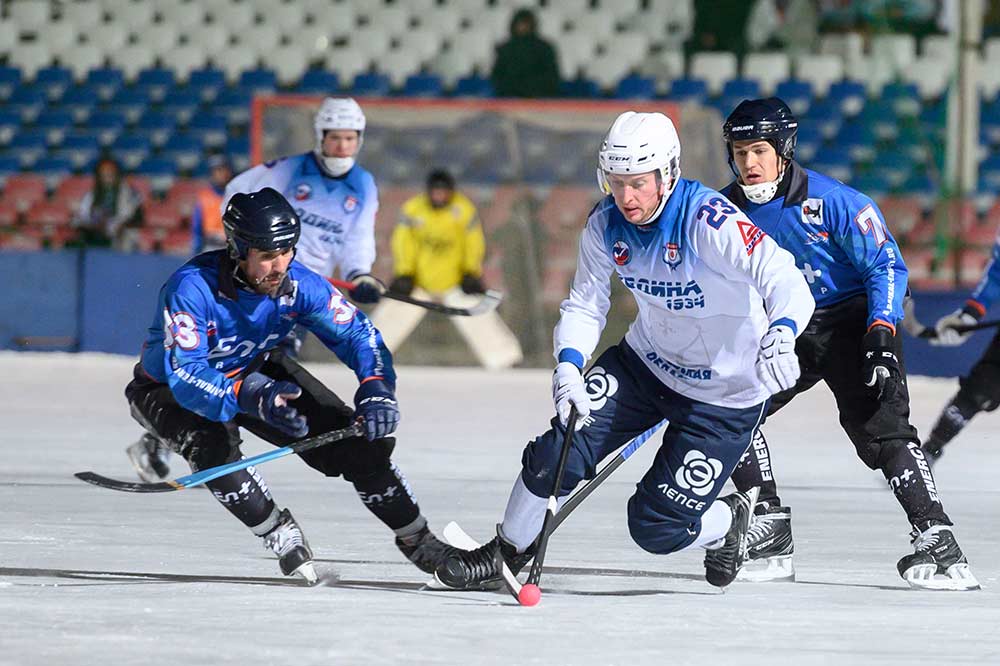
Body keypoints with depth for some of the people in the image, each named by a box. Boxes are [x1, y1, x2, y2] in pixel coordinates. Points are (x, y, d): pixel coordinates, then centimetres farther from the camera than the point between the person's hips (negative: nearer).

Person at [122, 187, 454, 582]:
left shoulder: (298, 284, -23)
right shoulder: (191, 288, -37)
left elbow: (356, 332, -14)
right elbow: (186, 377, -42)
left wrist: (376, 387, -34)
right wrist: (253, 397, -57)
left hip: (253, 370, 4)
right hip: (167, 391, -4)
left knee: (353, 437, -8)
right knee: (212, 442, -37)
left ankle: (416, 540, 7)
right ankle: (281, 537, -17)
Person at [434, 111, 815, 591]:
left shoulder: (709, 222, -30)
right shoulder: (606, 223, -10)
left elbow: (784, 281, -40)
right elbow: (585, 304, 0)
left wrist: (780, 335, -61)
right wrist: (568, 365, -20)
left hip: (725, 393, -5)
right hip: (644, 364, 5)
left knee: (656, 528, -5)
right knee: (559, 452, -11)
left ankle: (730, 520, 29)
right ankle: (508, 551, 14)